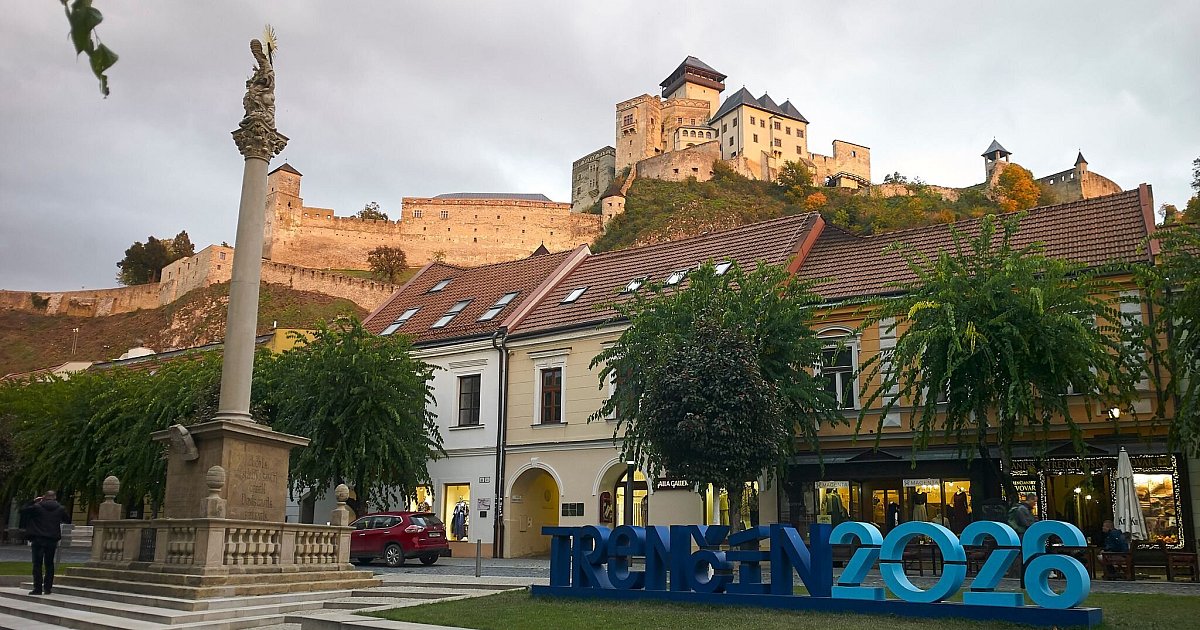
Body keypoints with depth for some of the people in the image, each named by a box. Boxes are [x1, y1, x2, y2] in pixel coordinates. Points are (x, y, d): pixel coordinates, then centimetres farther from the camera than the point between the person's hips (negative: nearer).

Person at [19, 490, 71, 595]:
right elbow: (68, 520, 13)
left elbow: (23, 510, 7)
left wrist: (33, 501, 11)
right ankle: (48, 588, 9)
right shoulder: (61, 509, 3)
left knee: (37, 564, 1)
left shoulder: (37, 507, -4)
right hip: (52, 540, 2)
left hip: (38, 539, -2)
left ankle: (38, 588, -2)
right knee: (49, 564, 10)